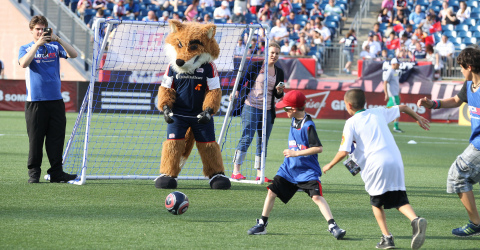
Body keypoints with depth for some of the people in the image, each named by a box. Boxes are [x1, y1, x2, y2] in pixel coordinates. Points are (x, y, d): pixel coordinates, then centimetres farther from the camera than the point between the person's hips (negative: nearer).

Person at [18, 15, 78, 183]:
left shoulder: (55, 47, 12)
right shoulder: (26, 48, 8)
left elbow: (73, 55, -4)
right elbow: (24, 63, -13)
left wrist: (58, 40, -15)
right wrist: (37, 44, -18)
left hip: (55, 100, 2)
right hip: (35, 101, -2)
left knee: (57, 137, 0)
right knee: (35, 138, -1)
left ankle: (56, 172, 5)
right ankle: (33, 173, 6)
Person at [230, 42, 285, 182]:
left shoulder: (279, 73, 12)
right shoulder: (256, 67, -1)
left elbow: (278, 96, 15)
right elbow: (242, 80, 2)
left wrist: (279, 91, -7)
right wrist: (236, 91, -15)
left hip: (268, 111, 5)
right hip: (251, 107, -5)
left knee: (263, 142, 5)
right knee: (247, 138, -10)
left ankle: (259, 174, 10)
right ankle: (236, 171, -9)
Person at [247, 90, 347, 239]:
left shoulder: (308, 125, -19)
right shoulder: (294, 120, 5)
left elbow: (319, 148, -23)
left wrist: (296, 153, -23)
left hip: (307, 170, -8)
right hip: (289, 168, 8)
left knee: (317, 196, -19)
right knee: (272, 192, 6)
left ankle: (332, 226, -21)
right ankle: (262, 224, 17)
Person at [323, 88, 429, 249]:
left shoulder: (351, 123, 5)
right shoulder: (379, 112, 19)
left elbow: (344, 152, -2)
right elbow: (403, 108, 30)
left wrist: (330, 165, 15)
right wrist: (418, 118, 48)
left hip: (375, 165, -4)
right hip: (396, 160, 4)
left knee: (376, 202, 14)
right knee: (400, 199, 5)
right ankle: (415, 220, -25)